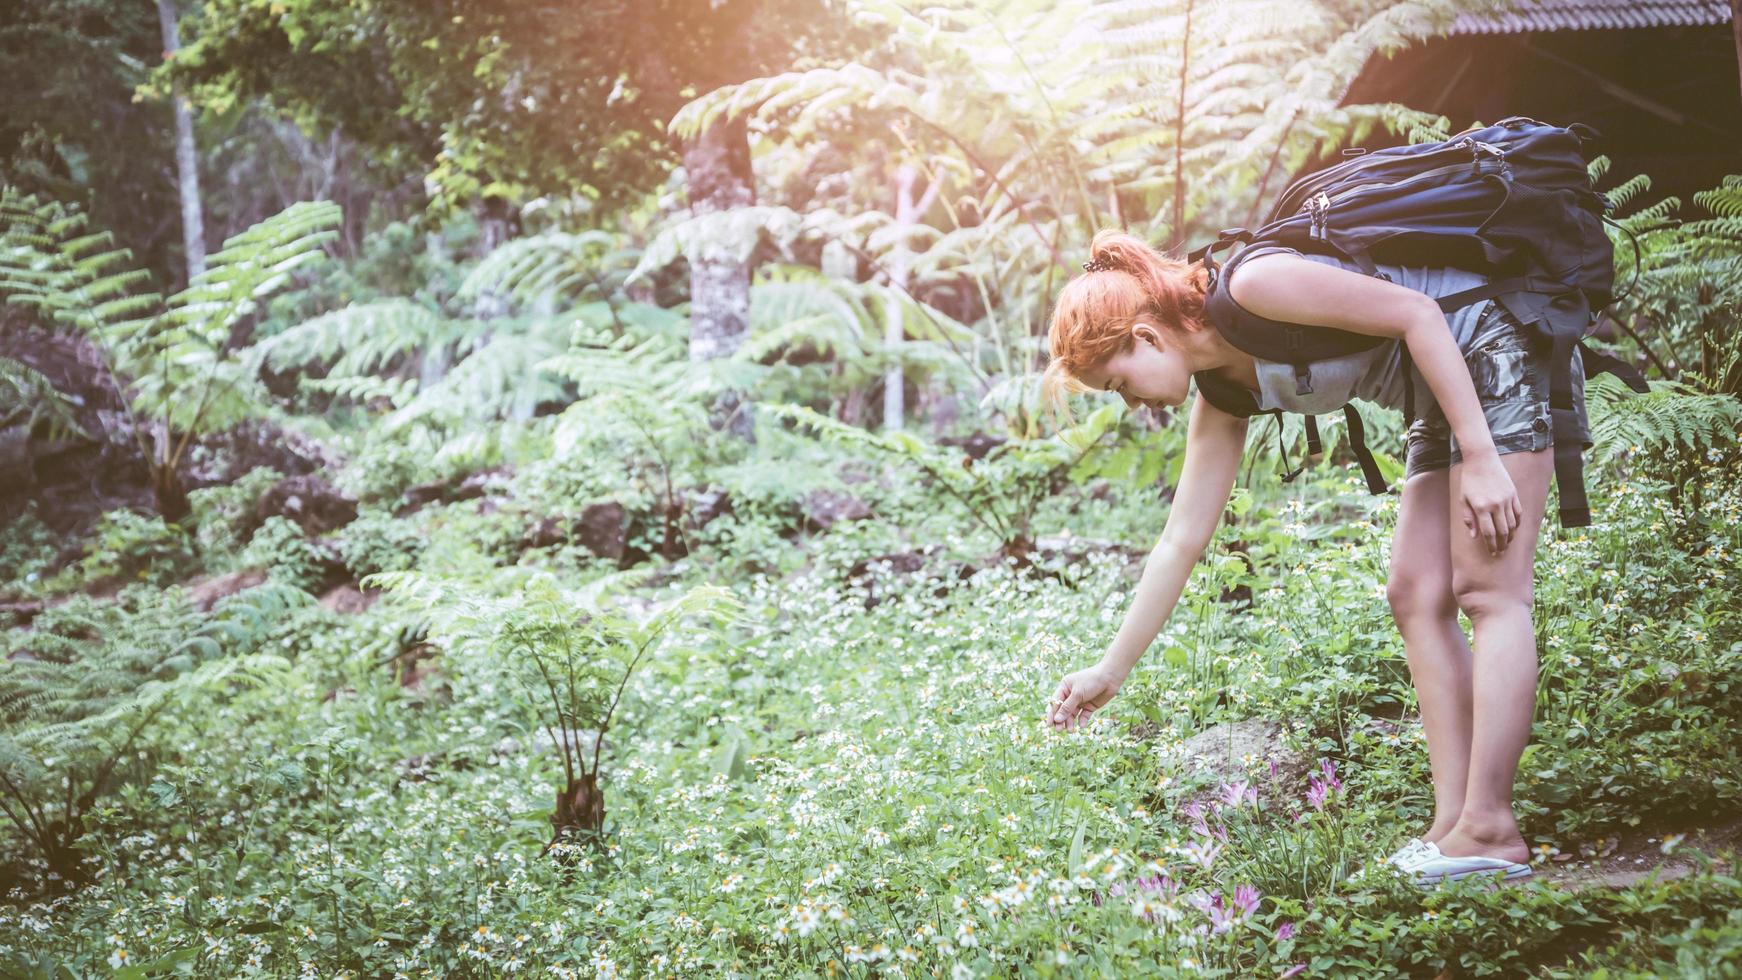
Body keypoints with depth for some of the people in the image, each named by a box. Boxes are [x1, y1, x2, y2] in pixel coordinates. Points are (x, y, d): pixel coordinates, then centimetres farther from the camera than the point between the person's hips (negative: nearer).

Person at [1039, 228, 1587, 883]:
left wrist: (1481, 459, -23)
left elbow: (1416, 313, -21)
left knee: (1487, 590, -13)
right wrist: (1111, 671, 12)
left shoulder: (1252, 283, -20)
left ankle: (1489, 828, -15)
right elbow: (1181, 542, 10)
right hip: (1440, 401, 9)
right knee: (1416, 598, 2)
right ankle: (1453, 823, -2)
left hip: (1499, 350, -9)